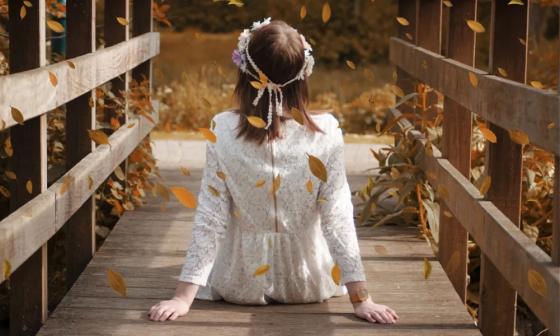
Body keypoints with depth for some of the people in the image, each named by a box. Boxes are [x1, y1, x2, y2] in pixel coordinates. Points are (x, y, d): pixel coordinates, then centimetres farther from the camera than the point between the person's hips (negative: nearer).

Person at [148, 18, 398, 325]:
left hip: (241, 283, 0)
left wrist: (184, 297, -15)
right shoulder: (326, 133, -20)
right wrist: (361, 299, -14)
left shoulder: (223, 130, -19)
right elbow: (338, 219, -19)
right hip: (308, 284, 0)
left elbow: (209, 219, -19)